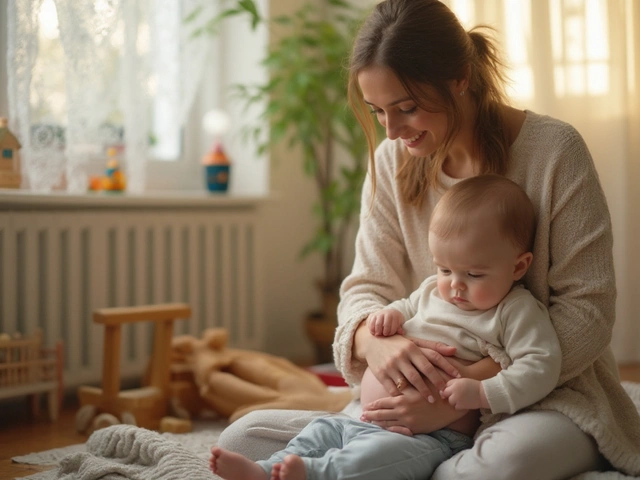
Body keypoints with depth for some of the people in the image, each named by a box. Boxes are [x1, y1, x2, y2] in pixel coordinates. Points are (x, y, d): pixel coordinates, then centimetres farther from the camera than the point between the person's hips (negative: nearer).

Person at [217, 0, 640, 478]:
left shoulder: (553, 149, -11)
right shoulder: (391, 161, 4)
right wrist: (375, 340, -23)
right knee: (243, 437, -11)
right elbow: (368, 286, 4)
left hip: (547, 397, -4)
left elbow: (586, 312, -14)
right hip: (424, 400, 4)